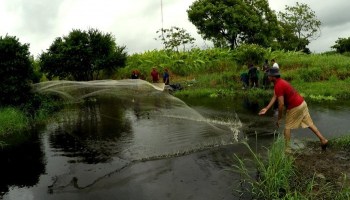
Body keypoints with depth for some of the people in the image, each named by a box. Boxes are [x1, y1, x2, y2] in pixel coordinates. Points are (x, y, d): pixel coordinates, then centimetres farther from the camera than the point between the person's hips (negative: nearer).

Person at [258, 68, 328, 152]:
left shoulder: (278, 86, -22)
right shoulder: (280, 82, 9)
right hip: (302, 103, 9)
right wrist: (266, 108, 5)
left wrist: (279, 119, -15)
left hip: (295, 107, -9)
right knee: (309, 124, 17)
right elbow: (274, 97, 10)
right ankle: (323, 139, 21)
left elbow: (281, 104, -24)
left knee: (287, 127, 4)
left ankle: (287, 148, 11)